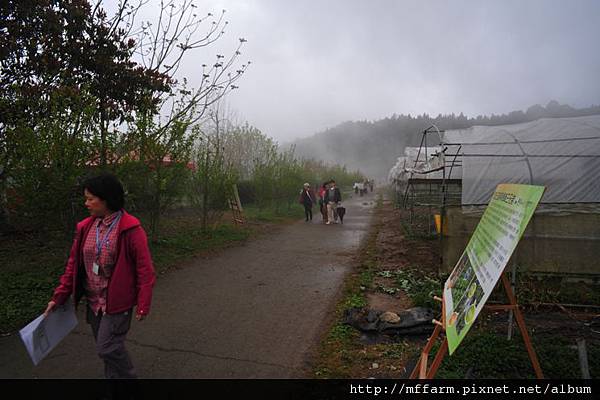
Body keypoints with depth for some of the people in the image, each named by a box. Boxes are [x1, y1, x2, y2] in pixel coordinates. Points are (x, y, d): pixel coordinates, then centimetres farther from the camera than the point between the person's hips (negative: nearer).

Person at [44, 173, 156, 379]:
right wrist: (59, 296, 6)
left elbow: (145, 269, -15)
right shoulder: (85, 227, 1)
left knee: (107, 348, -4)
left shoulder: (130, 229, -18)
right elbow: (74, 263, 9)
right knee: (106, 346, 17)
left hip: (118, 301, -6)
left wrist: (143, 305, -14)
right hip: (93, 301, 6)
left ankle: (128, 375, 21)